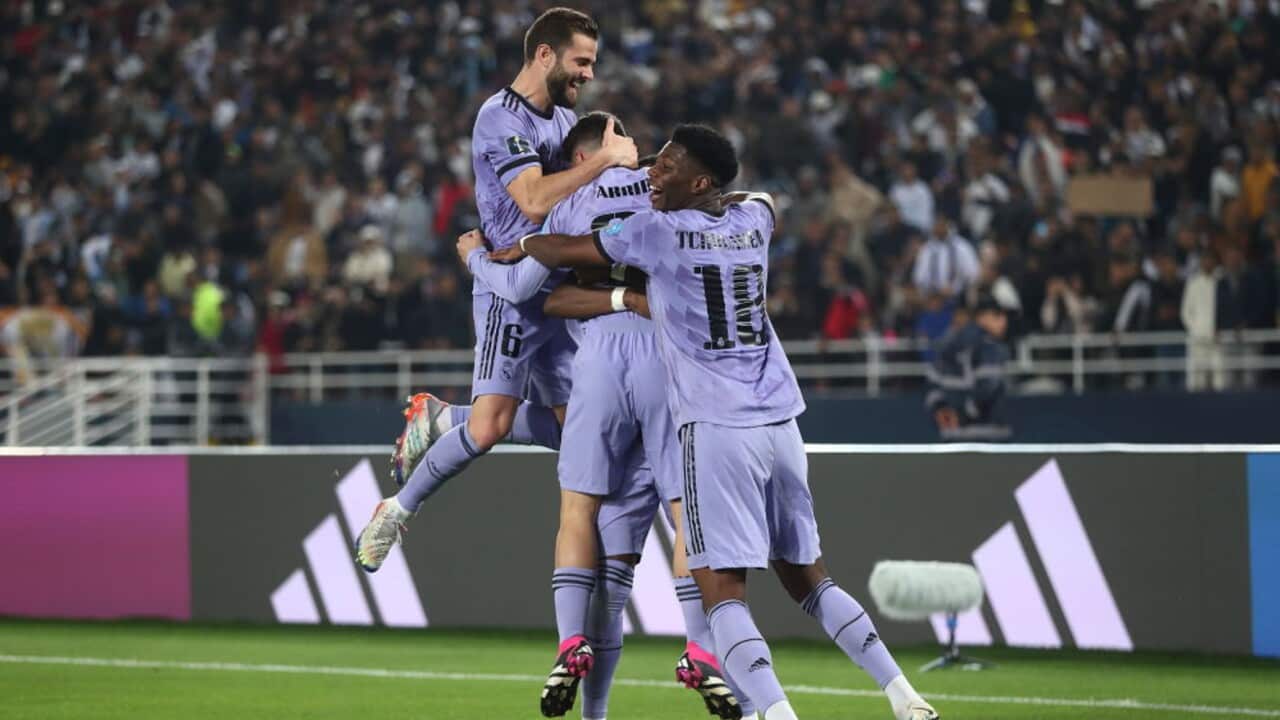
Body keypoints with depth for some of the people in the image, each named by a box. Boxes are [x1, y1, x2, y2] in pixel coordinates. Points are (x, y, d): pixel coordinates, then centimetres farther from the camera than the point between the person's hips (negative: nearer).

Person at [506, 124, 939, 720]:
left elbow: (558, 251, 8)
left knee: (721, 590, -8)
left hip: (717, 429, -6)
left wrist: (517, 245, 29)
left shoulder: (657, 231, -3)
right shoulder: (753, 220, 13)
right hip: (780, 424, 6)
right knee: (808, 580, 17)